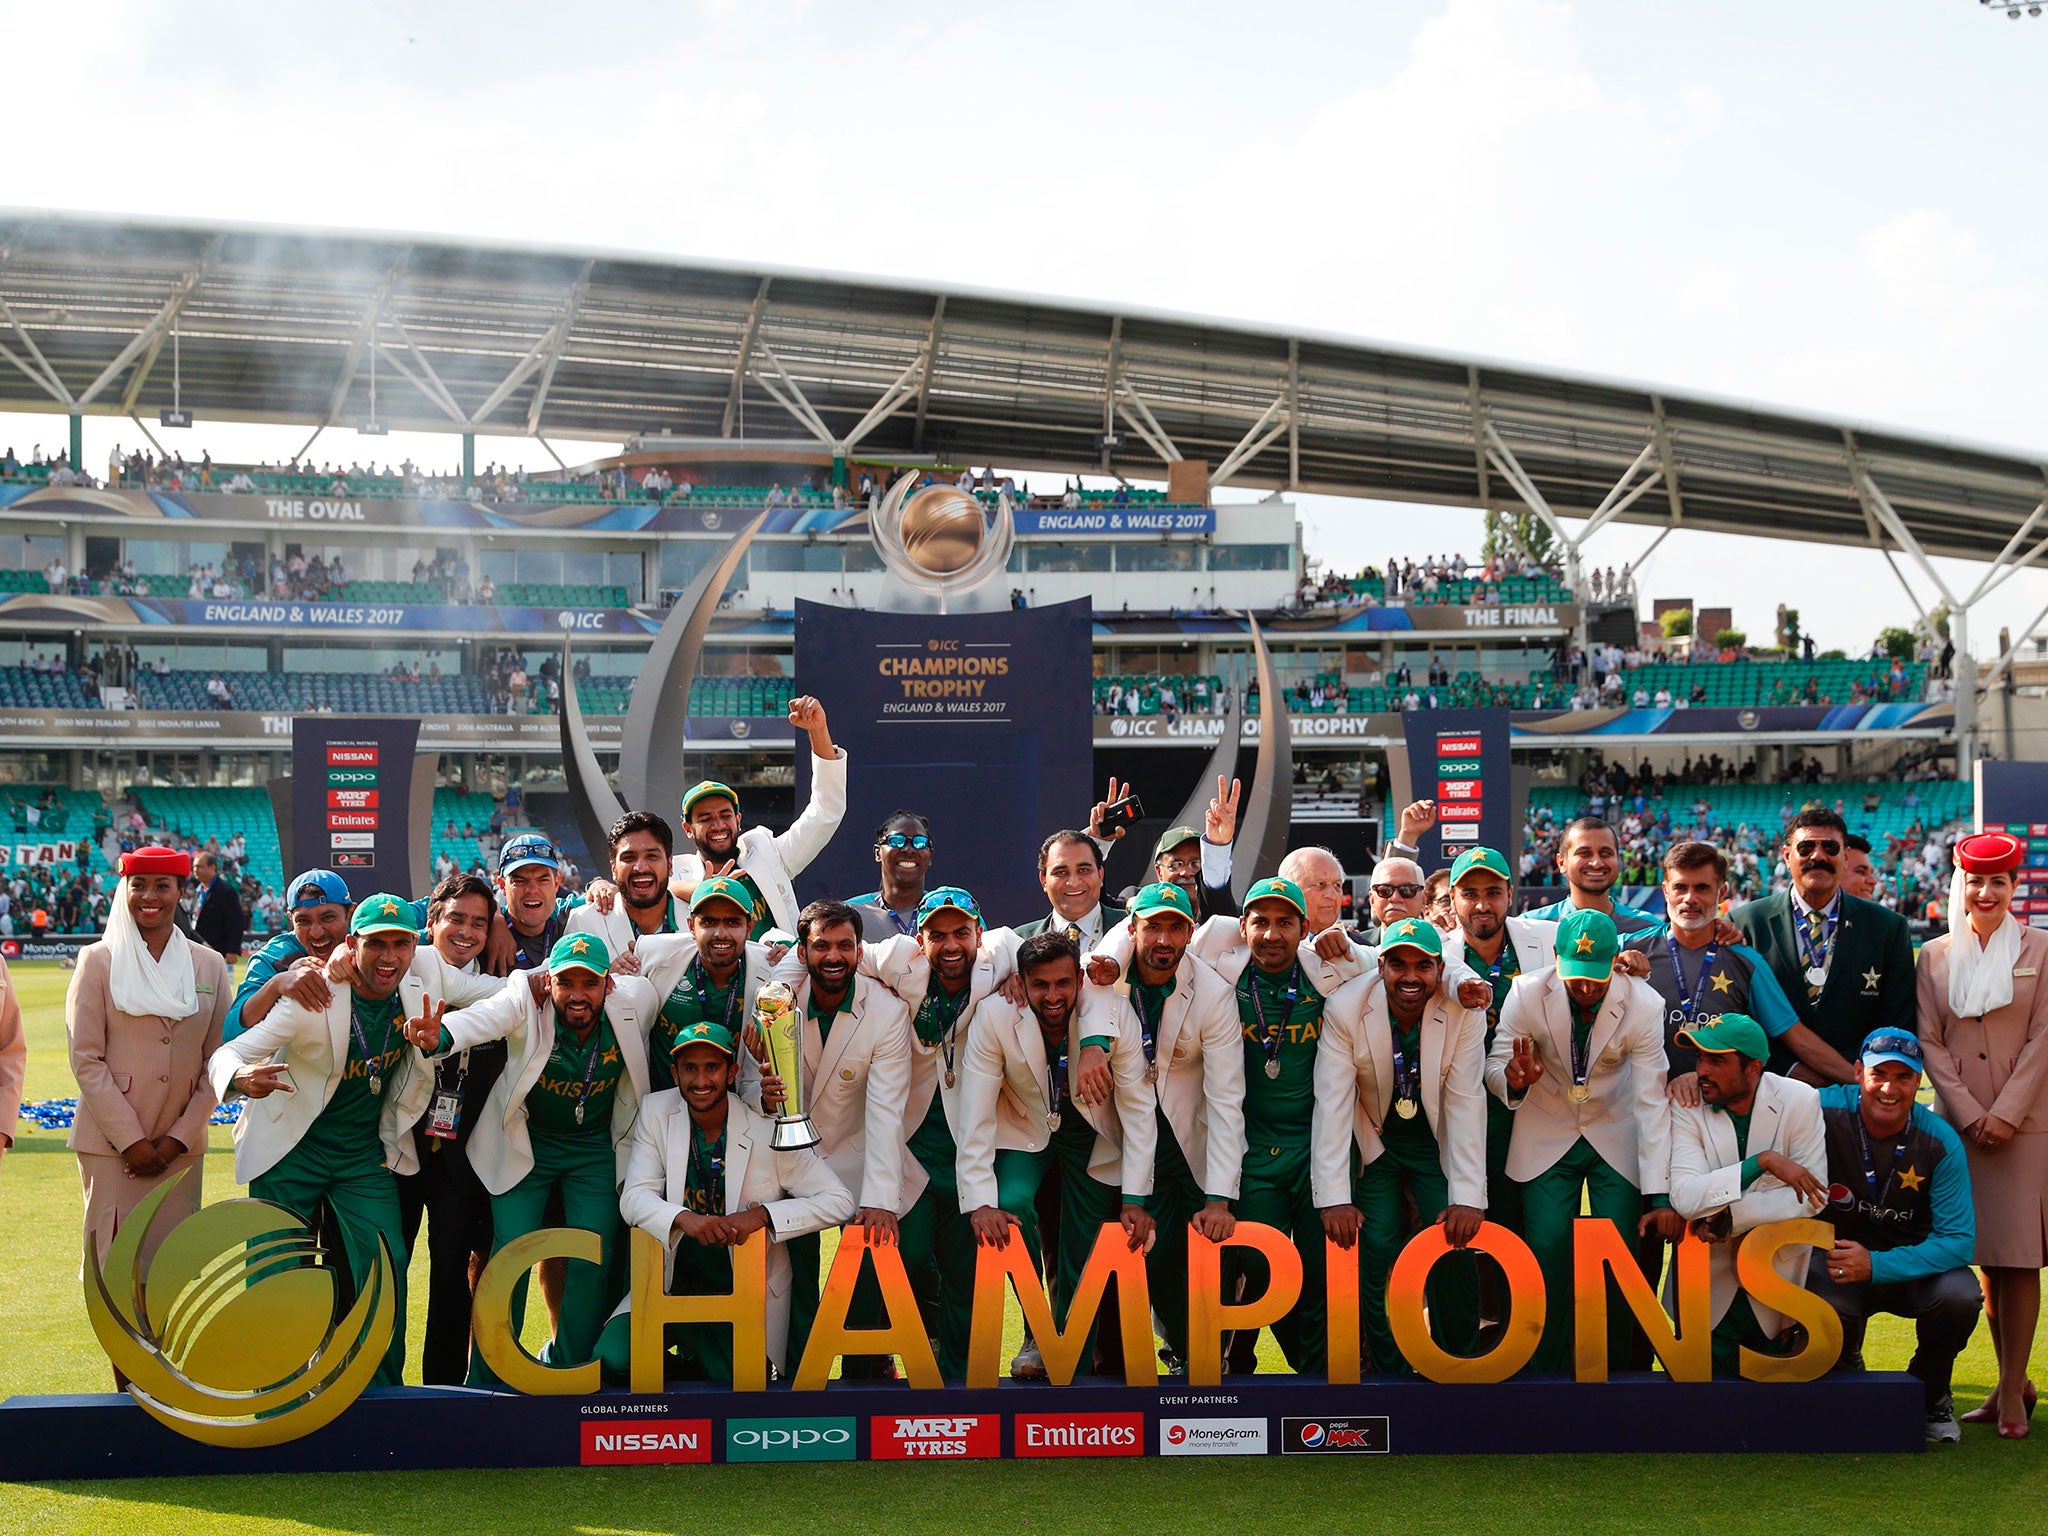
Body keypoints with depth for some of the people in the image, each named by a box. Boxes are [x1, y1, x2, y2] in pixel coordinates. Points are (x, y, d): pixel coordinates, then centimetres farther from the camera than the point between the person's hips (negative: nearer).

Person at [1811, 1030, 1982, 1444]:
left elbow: (1958, 1240, -18)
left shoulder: (1940, 1142, -15)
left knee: (1960, 1296, -31)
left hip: (1914, 1265, 1)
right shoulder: (1823, 1111, -18)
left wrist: (1876, 1264, -29)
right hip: (1838, 1256, -1)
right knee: (1826, 1302, -34)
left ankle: (1929, 1396, 3)